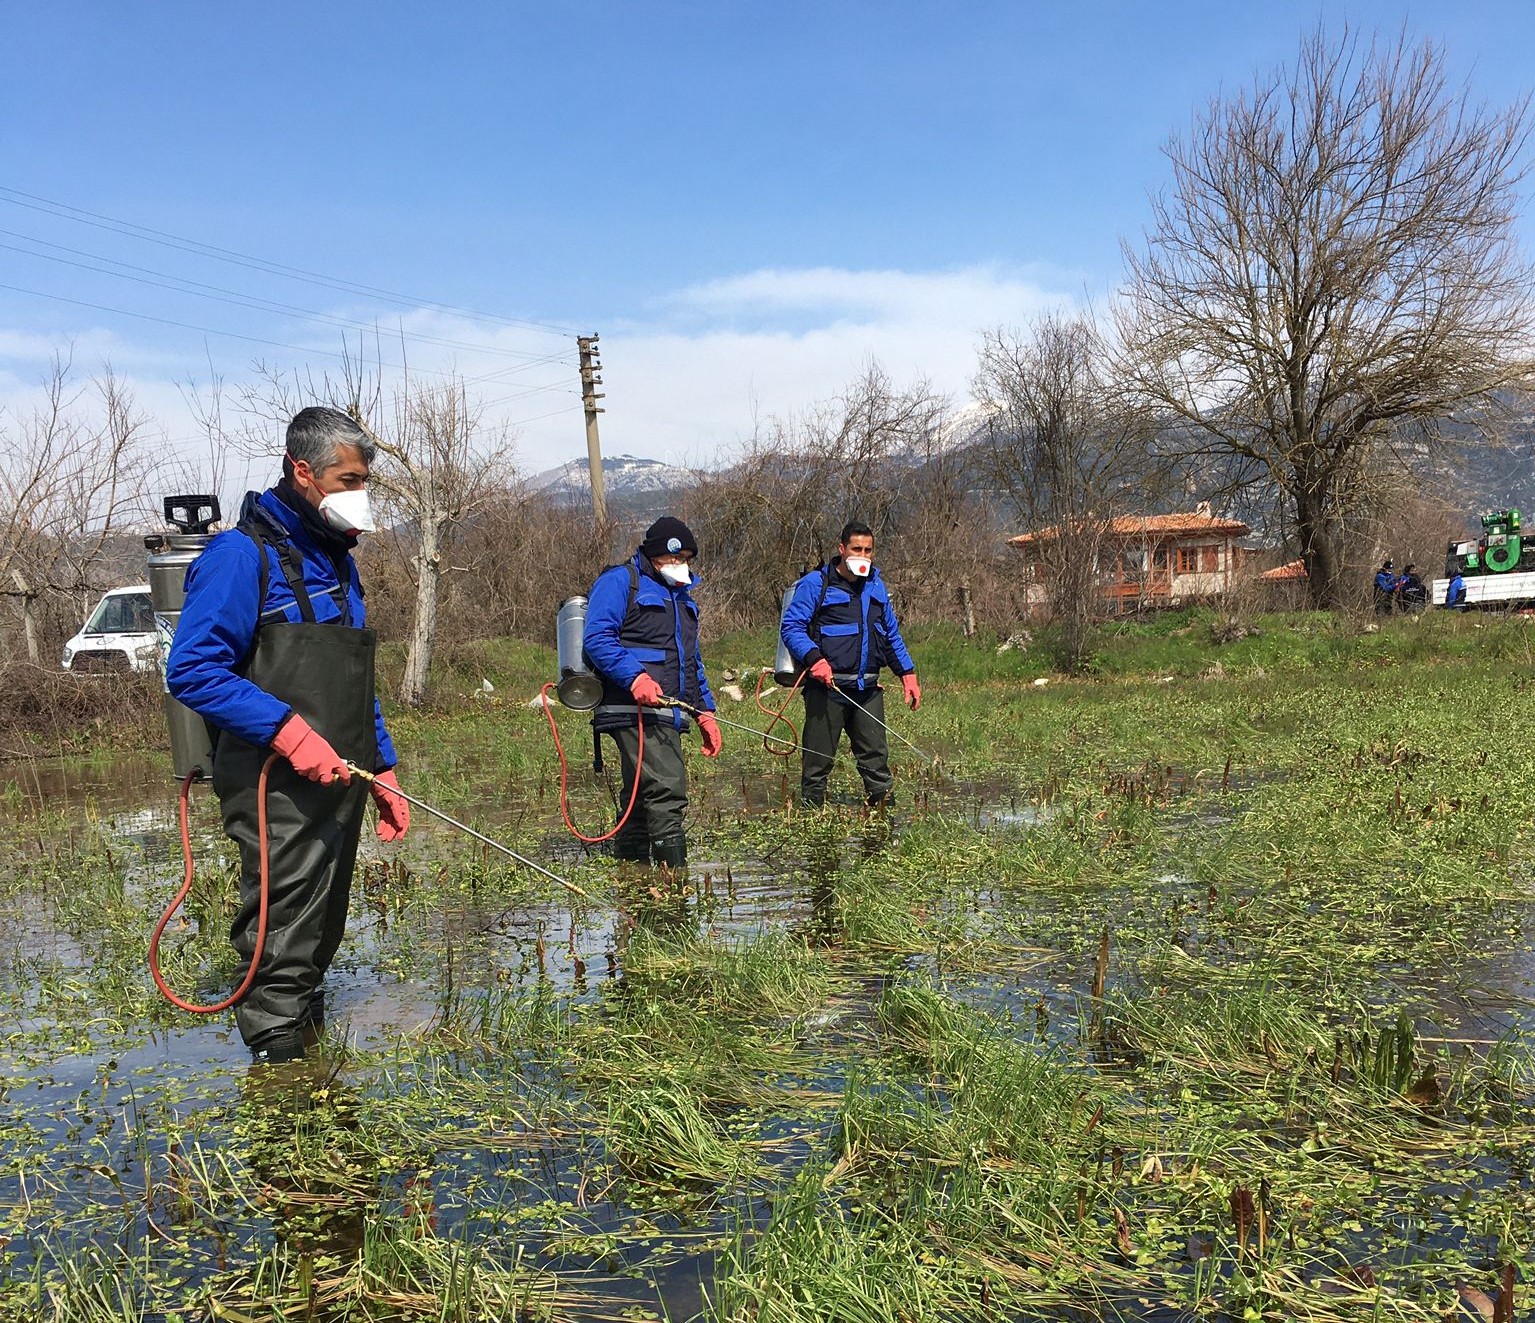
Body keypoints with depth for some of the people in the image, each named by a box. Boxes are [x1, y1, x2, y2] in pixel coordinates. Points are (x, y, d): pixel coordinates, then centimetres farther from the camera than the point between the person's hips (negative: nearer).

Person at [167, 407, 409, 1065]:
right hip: (278, 792, -8)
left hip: (340, 786, 8)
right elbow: (191, 669, -17)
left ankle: (306, 1027, 30)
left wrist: (385, 774, 18)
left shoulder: (337, 563, 17)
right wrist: (287, 730, -24)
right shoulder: (243, 554, -10)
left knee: (321, 935, 16)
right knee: (283, 949, -4)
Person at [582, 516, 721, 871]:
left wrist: (705, 712, 22)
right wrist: (635, 677, -27)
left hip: (666, 715, 9)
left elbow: (692, 661, 31)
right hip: (633, 710, -9)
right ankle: (673, 870, -20)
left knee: (640, 798, 13)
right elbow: (596, 638, -15)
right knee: (667, 788, -19)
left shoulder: (681, 595, 25)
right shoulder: (620, 581, -3)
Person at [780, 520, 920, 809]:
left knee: (876, 756, 8)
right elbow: (790, 626, -10)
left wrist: (907, 673, 16)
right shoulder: (815, 584, -4)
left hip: (867, 688, 5)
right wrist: (814, 658, -25)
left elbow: (891, 634, 23)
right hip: (828, 687, -5)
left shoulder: (875, 584, 16)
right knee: (818, 759, 0)